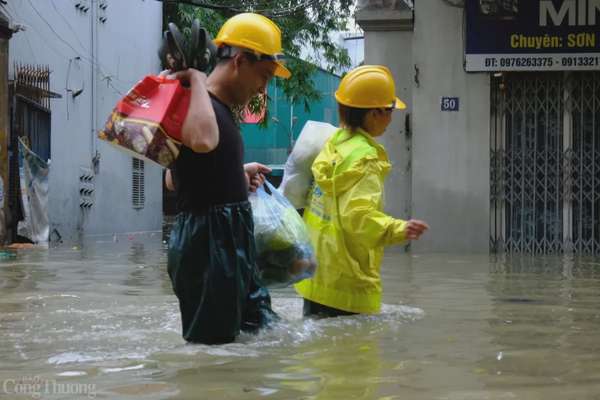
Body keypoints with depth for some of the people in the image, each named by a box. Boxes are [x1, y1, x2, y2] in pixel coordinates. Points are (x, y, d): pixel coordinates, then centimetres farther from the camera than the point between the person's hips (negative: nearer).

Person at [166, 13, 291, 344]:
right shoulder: (196, 103, -14)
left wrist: (239, 174, 26)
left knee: (261, 329, 16)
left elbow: (174, 179, 25)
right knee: (212, 342, -5)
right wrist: (197, 81, -25)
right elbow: (202, 141, -41)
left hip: (232, 243, 11)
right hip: (206, 245, -11)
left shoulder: (220, 109, 17)